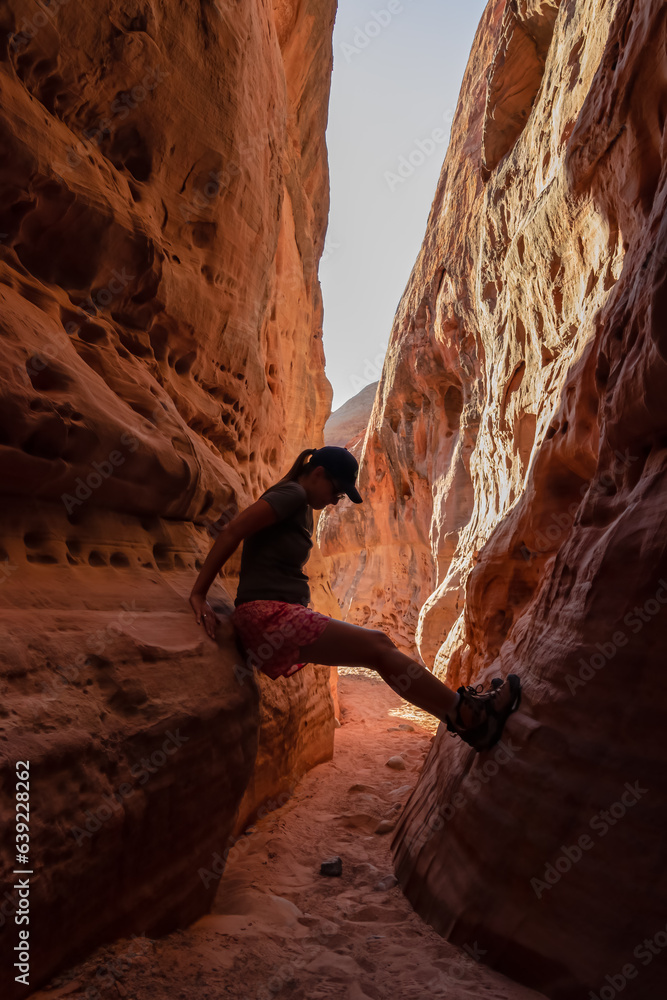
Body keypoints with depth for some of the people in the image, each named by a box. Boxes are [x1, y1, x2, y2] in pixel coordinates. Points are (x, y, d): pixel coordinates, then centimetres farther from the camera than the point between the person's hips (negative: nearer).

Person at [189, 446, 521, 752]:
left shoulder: (302, 508, 21)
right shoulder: (292, 494, -9)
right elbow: (231, 531, -17)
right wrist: (198, 594, -17)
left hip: (285, 619, 10)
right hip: (268, 616, -10)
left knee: (379, 643, 5)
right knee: (378, 648, -12)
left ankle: (464, 714, 7)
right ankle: (470, 716, -4)